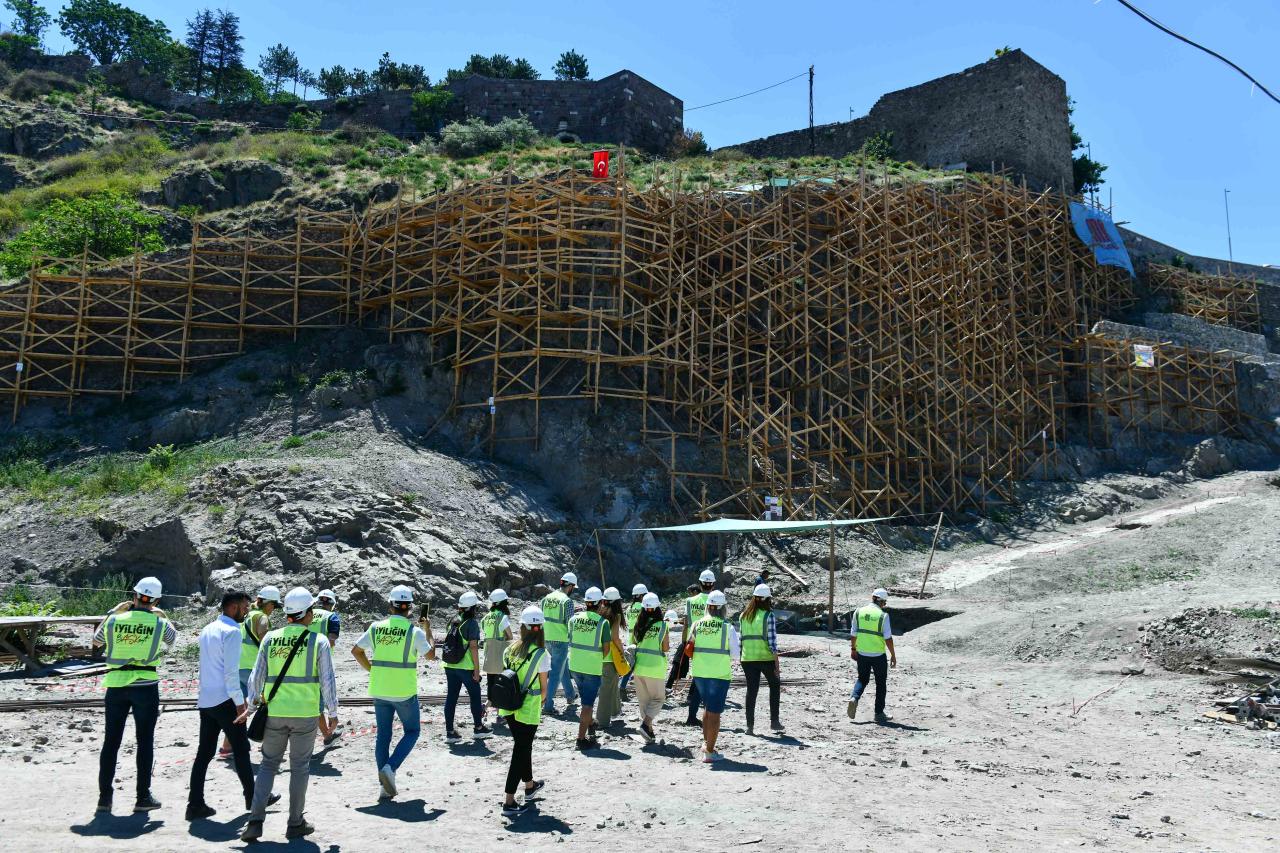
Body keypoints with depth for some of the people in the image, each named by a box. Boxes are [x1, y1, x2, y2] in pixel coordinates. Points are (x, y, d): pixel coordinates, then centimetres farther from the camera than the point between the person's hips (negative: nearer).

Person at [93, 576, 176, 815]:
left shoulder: (114, 620, -1)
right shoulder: (159, 622, -5)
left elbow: (96, 640, 19)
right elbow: (172, 638, 18)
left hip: (116, 684, 2)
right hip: (146, 685, -2)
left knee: (111, 741, 12)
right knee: (145, 741, 7)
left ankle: (104, 796, 16)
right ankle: (143, 797, 9)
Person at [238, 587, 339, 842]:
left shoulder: (270, 638, 1)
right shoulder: (318, 641, -6)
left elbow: (257, 675, 4)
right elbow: (327, 680, -7)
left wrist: (251, 706, 13)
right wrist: (332, 713, 0)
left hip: (275, 712, 2)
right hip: (306, 713, -2)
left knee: (268, 764, 14)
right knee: (299, 767, 10)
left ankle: (255, 821, 6)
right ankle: (295, 823, 18)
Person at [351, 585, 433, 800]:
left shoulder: (376, 628, -1)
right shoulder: (414, 631, -11)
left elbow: (356, 650, 6)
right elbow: (430, 655, 1)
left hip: (379, 691, 4)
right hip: (404, 692, -4)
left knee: (383, 735, 13)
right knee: (412, 731, 14)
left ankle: (386, 786, 14)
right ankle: (390, 767, -6)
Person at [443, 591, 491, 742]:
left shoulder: (454, 621, 8)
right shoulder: (472, 623, -13)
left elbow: (448, 641, 14)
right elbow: (473, 647, -16)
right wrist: (477, 669, -12)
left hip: (450, 666, 6)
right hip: (466, 667, -6)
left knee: (451, 697, 8)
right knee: (475, 696, 10)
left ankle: (450, 732, 10)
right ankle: (478, 728, 22)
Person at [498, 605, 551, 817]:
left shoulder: (509, 650, -2)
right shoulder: (541, 654, -16)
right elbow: (544, 687, -9)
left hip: (509, 708, 6)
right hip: (528, 710, -6)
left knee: (523, 746, 24)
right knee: (521, 751, 3)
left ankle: (529, 785, 44)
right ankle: (509, 802, 2)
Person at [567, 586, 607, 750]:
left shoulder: (574, 619, -1)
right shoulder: (603, 622, -13)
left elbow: (571, 641, 7)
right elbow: (606, 648, -9)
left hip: (575, 665, 5)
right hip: (593, 667, -5)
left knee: (586, 698, 26)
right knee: (588, 703, 2)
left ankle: (590, 724, 44)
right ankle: (582, 738, 3)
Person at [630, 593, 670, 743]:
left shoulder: (637, 625, -1)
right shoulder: (663, 625, -10)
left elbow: (632, 644, 6)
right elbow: (666, 648, -10)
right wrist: (667, 647, 12)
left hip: (638, 666, 4)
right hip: (655, 667, -4)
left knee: (643, 699, 16)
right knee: (658, 699, 10)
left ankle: (649, 730, 20)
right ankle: (645, 724, -9)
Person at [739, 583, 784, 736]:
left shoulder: (743, 615, 6)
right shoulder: (768, 615, -9)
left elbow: (741, 638, 8)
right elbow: (772, 641, -12)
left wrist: (742, 660, 15)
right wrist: (777, 663, -8)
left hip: (747, 658, 4)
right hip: (766, 658, -4)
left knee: (751, 690, 10)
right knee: (774, 685, 18)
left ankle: (750, 725, 9)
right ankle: (774, 721, 17)